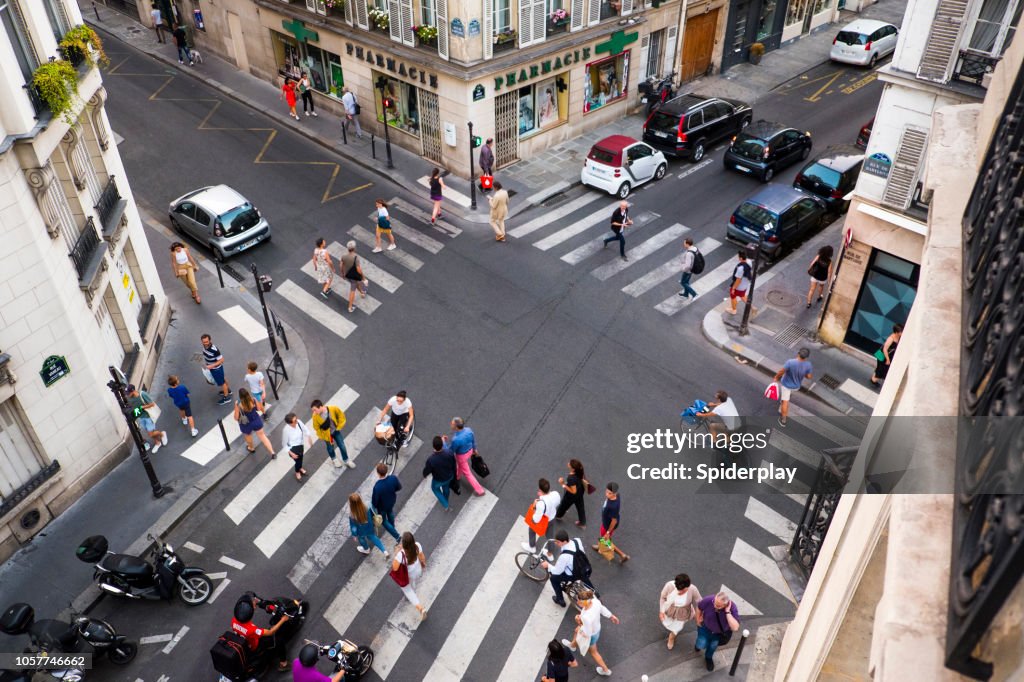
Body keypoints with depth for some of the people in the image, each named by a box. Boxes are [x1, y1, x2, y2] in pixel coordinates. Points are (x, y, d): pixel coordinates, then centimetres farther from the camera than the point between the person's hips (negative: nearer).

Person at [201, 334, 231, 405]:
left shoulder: (214, 350, -37)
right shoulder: (205, 346, -13)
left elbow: (221, 360, -29)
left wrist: (211, 366, -34)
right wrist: (206, 364, 15)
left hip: (216, 369, -8)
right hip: (211, 368, 8)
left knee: (221, 382, 12)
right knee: (223, 379, 29)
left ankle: (226, 397, 32)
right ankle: (228, 390, 52)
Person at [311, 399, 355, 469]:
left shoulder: (333, 409, -32)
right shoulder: (315, 416, -30)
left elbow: (341, 416, -10)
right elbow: (317, 428, -12)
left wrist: (339, 427, -4)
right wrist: (323, 437, -4)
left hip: (336, 431, 1)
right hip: (326, 434, -1)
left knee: (342, 446, 13)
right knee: (330, 448, 21)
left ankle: (346, 460, 38)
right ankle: (334, 459, 52)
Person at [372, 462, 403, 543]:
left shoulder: (377, 487, -43)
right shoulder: (393, 478, -32)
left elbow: (374, 501, -27)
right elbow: (399, 487, -10)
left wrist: (374, 506, -4)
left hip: (382, 506, -4)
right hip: (392, 501, 4)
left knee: (384, 521, 25)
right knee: (390, 513, 36)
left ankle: (397, 536, 31)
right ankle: (392, 526, 63)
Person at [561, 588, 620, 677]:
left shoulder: (587, 617, -47)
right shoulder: (595, 601, -29)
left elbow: (587, 634, -32)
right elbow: (603, 609, -6)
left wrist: (580, 623, -20)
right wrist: (611, 616, 11)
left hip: (591, 635, -7)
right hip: (597, 627, 7)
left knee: (593, 652, 26)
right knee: (577, 631, 36)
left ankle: (605, 670, 50)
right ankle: (572, 646, 70)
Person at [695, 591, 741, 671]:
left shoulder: (732, 608, -35)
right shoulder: (708, 600, -33)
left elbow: (735, 628, -44)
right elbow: (699, 607, -9)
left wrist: (727, 612, -48)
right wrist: (698, 620, 0)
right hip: (706, 627, 0)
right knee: (702, 645, -7)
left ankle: (708, 657, 28)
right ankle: (699, 644, 31)